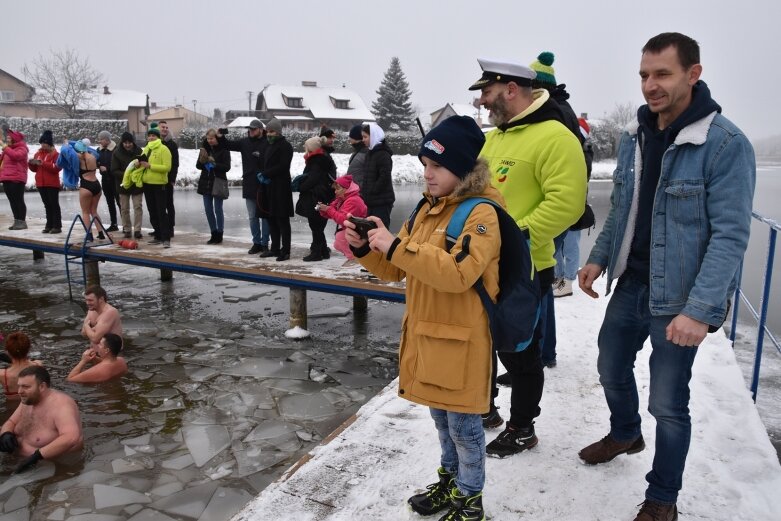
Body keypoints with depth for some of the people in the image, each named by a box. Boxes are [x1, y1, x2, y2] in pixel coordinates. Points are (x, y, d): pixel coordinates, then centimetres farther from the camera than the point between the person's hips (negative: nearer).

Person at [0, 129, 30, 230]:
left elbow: (16, 155, -24)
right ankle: (17, 221, 12)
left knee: (18, 200, -8)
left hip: (16, 179, -9)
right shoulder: (9, 149, 22)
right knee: (12, 201, 8)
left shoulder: (21, 148, -3)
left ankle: (22, 221, -5)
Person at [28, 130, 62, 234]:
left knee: (54, 205, -5)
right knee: (47, 205, 10)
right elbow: (35, 169, 19)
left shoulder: (55, 154, -5)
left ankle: (57, 226, -4)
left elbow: (57, 167, -19)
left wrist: (43, 163, -23)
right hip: (41, 184, 7)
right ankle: (49, 225, 15)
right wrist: (32, 164, -3)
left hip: (52, 184, -7)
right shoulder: (38, 153, 14)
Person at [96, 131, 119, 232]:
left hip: (114, 179, -7)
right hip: (105, 179, 7)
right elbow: (96, 162, 13)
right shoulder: (99, 150, 8)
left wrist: (107, 168, -17)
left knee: (119, 202, -5)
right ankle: (113, 224, 20)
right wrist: (99, 166, -7)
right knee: (110, 202, 12)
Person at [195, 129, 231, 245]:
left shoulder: (223, 149, -8)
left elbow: (227, 167, -12)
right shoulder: (205, 148, 7)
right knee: (208, 209, 9)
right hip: (206, 182, 6)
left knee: (218, 210, -1)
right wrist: (202, 162, -13)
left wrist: (215, 163, -25)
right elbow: (198, 165, 8)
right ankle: (214, 234, 20)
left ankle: (219, 234, 9)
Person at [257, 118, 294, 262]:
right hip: (268, 187, 9)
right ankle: (275, 248, 19)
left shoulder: (285, 146, -7)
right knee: (271, 219, 11)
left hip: (281, 188, -9)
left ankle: (285, 251, -1)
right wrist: (263, 176, 4)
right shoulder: (269, 146, 19)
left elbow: (282, 166, -17)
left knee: (282, 220, -6)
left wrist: (265, 174, -13)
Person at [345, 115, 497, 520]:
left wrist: (397, 246, -31)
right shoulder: (428, 209, 9)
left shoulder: (481, 214, -15)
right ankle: (450, 482, 42)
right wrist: (366, 249, -6)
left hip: (459, 340, -8)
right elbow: (398, 269, 12)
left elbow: (458, 272, -30)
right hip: (425, 334, 8)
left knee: (463, 424, 8)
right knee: (441, 416, 22)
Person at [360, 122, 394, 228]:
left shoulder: (383, 154, -12)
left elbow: (384, 178, -20)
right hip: (372, 201, 9)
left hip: (382, 201, -9)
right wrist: (364, 191, 10)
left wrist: (370, 192, -15)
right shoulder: (370, 153, 17)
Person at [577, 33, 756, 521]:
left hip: (677, 300, -6)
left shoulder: (726, 143, -16)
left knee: (668, 403, 5)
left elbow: (730, 235, -20)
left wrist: (700, 310, -26)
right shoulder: (634, 136, 4)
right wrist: (599, 258, 4)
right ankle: (625, 434, 52)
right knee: (613, 370, 22)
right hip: (629, 287, 6)